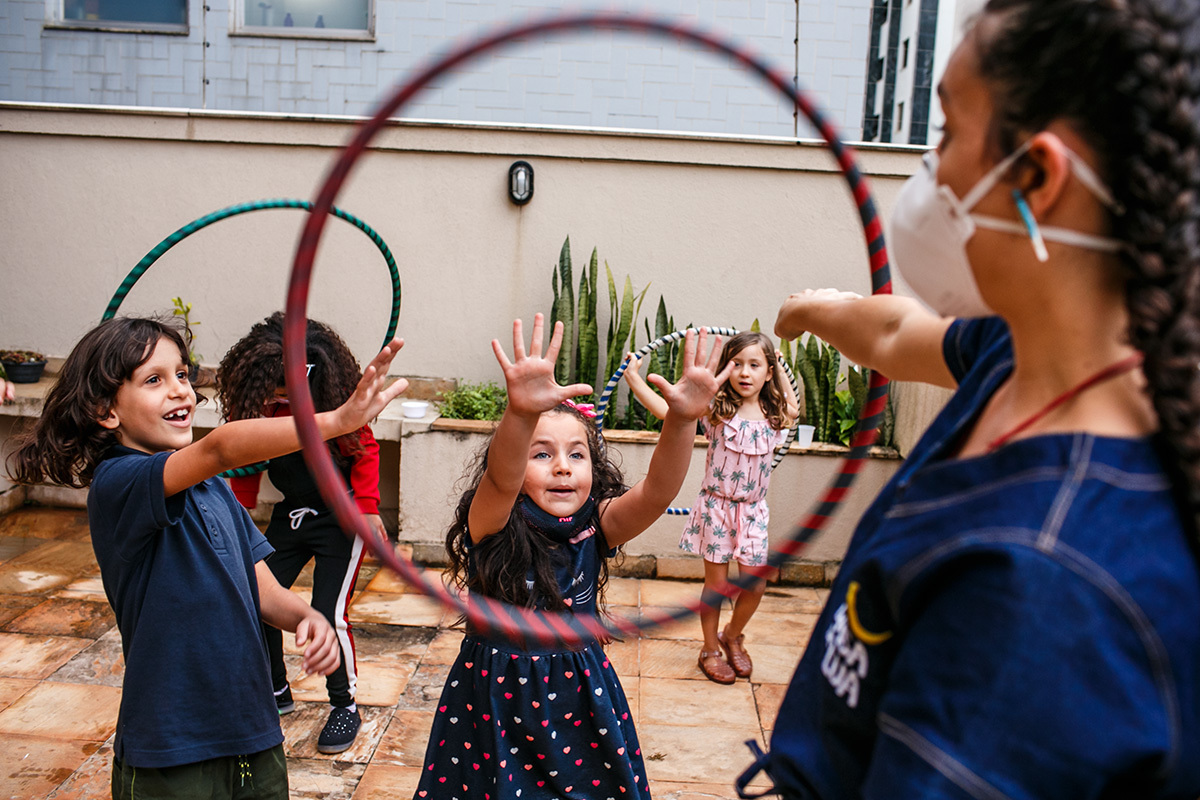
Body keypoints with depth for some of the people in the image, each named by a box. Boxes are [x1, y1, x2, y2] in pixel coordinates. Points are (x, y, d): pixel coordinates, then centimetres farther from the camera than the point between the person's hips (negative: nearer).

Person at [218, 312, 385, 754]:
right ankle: (276, 691, 28)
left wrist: (367, 508, -12)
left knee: (329, 615, -11)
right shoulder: (255, 403, -10)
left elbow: (365, 450, -7)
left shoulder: (335, 399, -21)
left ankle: (345, 705, 12)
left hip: (340, 516, -5)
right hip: (289, 515, 5)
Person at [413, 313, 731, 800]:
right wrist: (521, 413, -60)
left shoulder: (596, 528, -10)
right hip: (496, 698, -2)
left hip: (579, 696, 2)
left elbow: (658, 491, -27)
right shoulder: (493, 526, -17)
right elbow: (500, 480, -39)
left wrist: (681, 420, -45)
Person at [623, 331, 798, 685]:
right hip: (716, 507, -3)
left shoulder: (773, 416, -2)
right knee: (716, 584, 7)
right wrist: (634, 379, -29)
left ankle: (732, 635, 34)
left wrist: (778, 368, 19)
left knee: (755, 585, 5)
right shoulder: (717, 410, -15)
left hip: (752, 511, 4)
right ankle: (710, 649, 27)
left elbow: (792, 410, 23)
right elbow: (666, 409, -24)